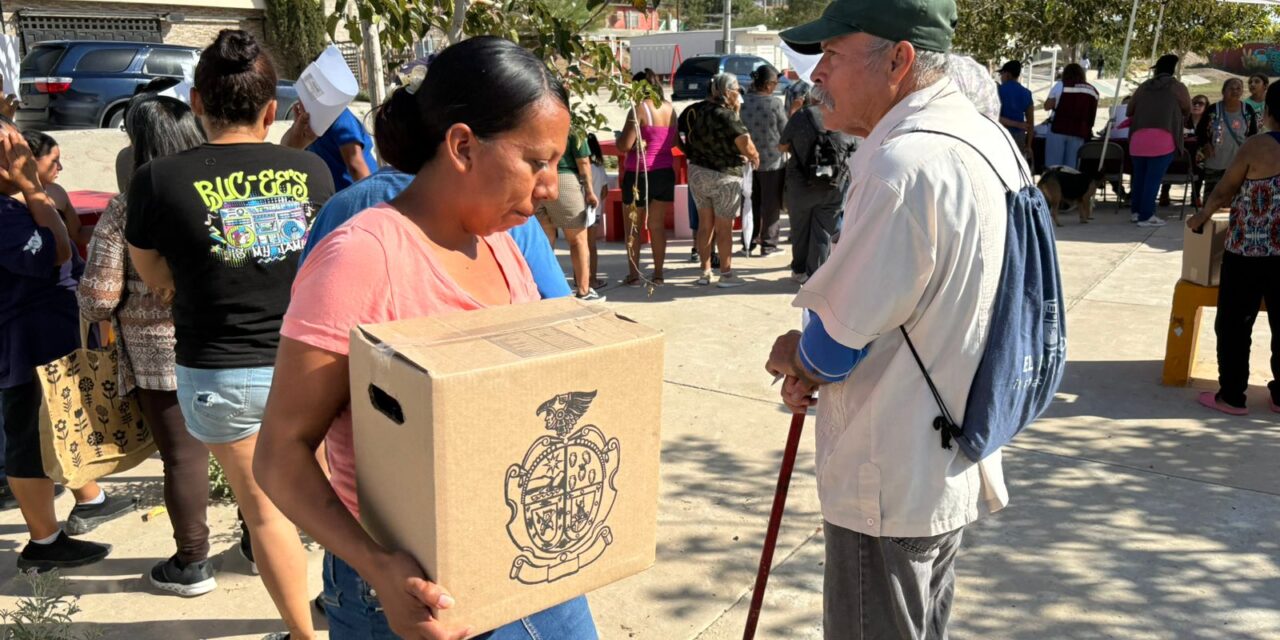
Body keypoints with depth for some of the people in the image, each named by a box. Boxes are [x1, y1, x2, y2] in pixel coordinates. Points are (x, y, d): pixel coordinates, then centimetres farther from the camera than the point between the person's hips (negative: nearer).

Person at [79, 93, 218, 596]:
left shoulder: (126, 210, -12)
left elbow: (98, 299, -11)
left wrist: (88, 298, 11)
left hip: (160, 352, -3)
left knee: (183, 454, 8)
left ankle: (192, 563, 21)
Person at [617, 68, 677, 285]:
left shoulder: (639, 108, -14)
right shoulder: (670, 109, 6)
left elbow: (625, 144, -16)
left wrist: (630, 140, 5)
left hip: (639, 173, -6)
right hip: (665, 172, 6)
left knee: (633, 226, 6)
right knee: (657, 225, 12)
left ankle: (634, 275, 7)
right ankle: (658, 273, 14)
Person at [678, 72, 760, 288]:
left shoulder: (695, 111, 2)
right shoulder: (728, 116, -18)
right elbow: (746, 146, -21)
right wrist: (754, 157, -2)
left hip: (697, 172, 6)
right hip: (724, 176, -6)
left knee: (705, 224, 14)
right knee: (724, 228, 3)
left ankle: (705, 272, 19)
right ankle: (726, 274, 10)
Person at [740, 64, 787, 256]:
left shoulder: (743, 102, -4)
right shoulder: (774, 103, -15)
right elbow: (785, 132, -7)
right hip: (772, 161, -4)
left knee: (752, 203, 15)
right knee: (771, 205, 7)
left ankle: (749, 242, 20)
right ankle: (768, 244, 11)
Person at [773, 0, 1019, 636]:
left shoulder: (905, 165, -28)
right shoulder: (982, 137, 5)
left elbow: (836, 343, -22)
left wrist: (794, 356, 1)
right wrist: (814, 364, 2)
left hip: (891, 485, -9)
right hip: (951, 469, 9)